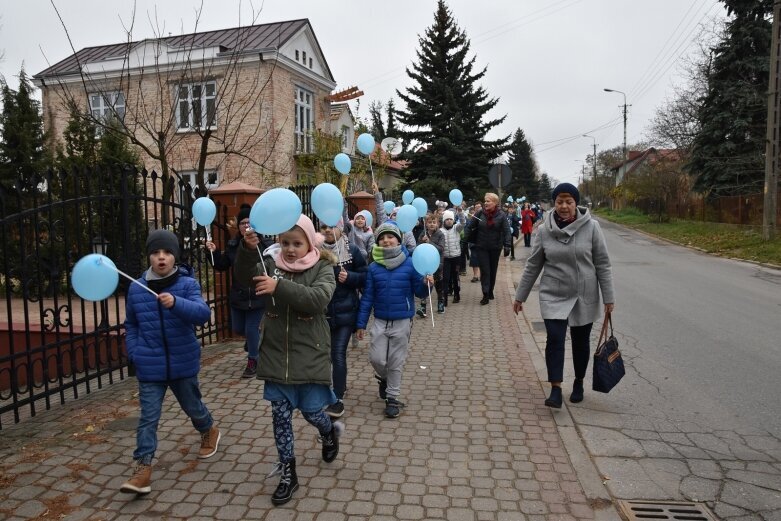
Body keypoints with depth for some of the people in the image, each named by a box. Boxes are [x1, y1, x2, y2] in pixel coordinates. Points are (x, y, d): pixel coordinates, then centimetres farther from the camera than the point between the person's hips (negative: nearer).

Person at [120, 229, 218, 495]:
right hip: (150, 366, 1)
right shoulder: (136, 288, -2)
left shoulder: (187, 284, -11)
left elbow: (203, 313, -27)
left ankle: (209, 431, 47)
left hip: (182, 363, -1)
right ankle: (143, 468, 8)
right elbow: (131, 325, 12)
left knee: (192, 406, 19)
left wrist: (176, 303, -43)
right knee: (148, 417, 0)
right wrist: (134, 353, 0)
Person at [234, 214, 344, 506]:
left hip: (309, 354, -3)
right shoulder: (272, 263, 2)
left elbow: (318, 298, -25)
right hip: (276, 354, 3)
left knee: (311, 411, 7)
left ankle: (330, 432, 44)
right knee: (280, 415, 9)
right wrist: (248, 249, -34)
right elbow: (245, 276, -16)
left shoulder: (322, 268, -7)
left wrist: (280, 287, -36)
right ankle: (288, 474, 25)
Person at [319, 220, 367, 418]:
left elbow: (364, 277, 2)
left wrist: (349, 277, -16)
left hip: (344, 312, -3)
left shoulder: (352, 251, -5)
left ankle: (338, 398, 4)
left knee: (338, 354, -7)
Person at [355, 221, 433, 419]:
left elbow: (419, 293, -4)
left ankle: (392, 398, 24)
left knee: (396, 362, 7)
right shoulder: (373, 267, -3)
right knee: (376, 359, 3)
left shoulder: (410, 264, -9)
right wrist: (361, 323, 1)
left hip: (402, 322, -2)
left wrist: (426, 284, -26)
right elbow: (367, 297, 1)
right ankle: (383, 378, 37)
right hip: (380, 321, 2)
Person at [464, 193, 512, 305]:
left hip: (495, 247, 0)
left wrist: (507, 246, -18)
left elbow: (507, 231, -11)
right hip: (482, 247, 0)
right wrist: (469, 239, -1)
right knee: (484, 270, -4)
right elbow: (470, 226, 3)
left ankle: (491, 291, 28)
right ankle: (485, 295, -4)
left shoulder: (501, 215, -9)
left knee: (493, 270, 13)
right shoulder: (480, 213, -6)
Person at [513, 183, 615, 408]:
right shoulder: (544, 230, -5)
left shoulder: (591, 227, -9)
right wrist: (520, 296, 4)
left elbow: (602, 264, -4)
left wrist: (608, 297, -5)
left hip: (585, 297, 0)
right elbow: (533, 265, 2)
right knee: (555, 339, -10)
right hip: (553, 296, 0)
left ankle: (578, 383, 33)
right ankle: (555, 390, -2)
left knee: (580, 341, 13)